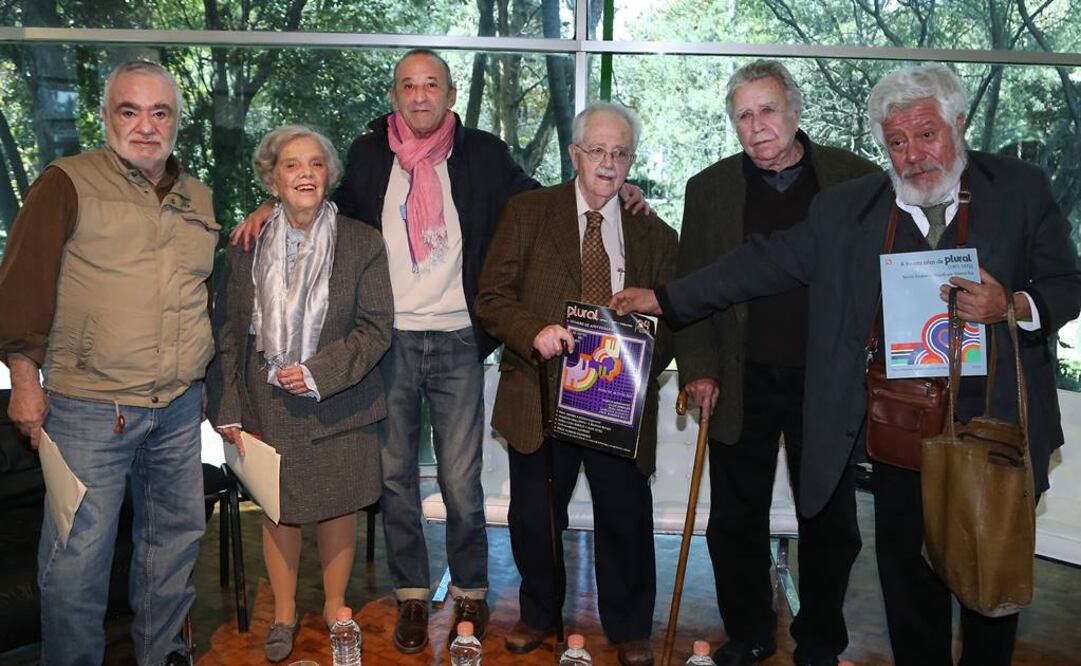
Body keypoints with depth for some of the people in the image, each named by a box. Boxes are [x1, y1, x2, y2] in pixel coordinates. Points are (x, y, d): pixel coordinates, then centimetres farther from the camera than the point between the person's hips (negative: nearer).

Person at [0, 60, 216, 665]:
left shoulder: (199, 199, 12)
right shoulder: (68, 184, -5)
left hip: (179, 409, 6)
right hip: (90, 410, -5)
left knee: (176, 539, 15)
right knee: (78, 558, 0)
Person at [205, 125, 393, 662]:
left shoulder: (362, 243, -4)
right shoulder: (247, 246, 2)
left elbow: (376, 328, -6)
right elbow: (227, 331, 4)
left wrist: (319, 372, -16)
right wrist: (227, 409, 0)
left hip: (338, 406, -1)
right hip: (267, 406, 1)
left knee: (337, 509, 9)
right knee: (278, 510, 10)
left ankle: (335, 606, 31)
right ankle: (284, 613, 30)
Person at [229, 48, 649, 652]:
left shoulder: (484, 154, 4)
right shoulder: (368, 155, 8)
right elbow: (335, 212, 21)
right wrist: (275, 208, 6)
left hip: (457, 342, -1)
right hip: (390, 341, 2)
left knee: (462, 482, 3)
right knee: (396, 476, 10)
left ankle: (471, 592, 24)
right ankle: (412, 595, 26)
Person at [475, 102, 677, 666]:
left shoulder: (655, 235, 9)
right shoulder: (527, 212, 4)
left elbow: (670, 320, 8)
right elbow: (491, 297, -1)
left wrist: (641, 360, -12)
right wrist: (534, 330, -19)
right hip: (540, 398, 0)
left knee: (626, 522, 7)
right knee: (533, 519, 13)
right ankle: (538, 616, 38)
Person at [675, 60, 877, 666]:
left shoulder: (857, 179, 1)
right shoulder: (710, 189, 5)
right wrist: (699, 368, -4)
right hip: (743, 385, 1)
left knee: (831, 524, 11)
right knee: (737, 523, 10)